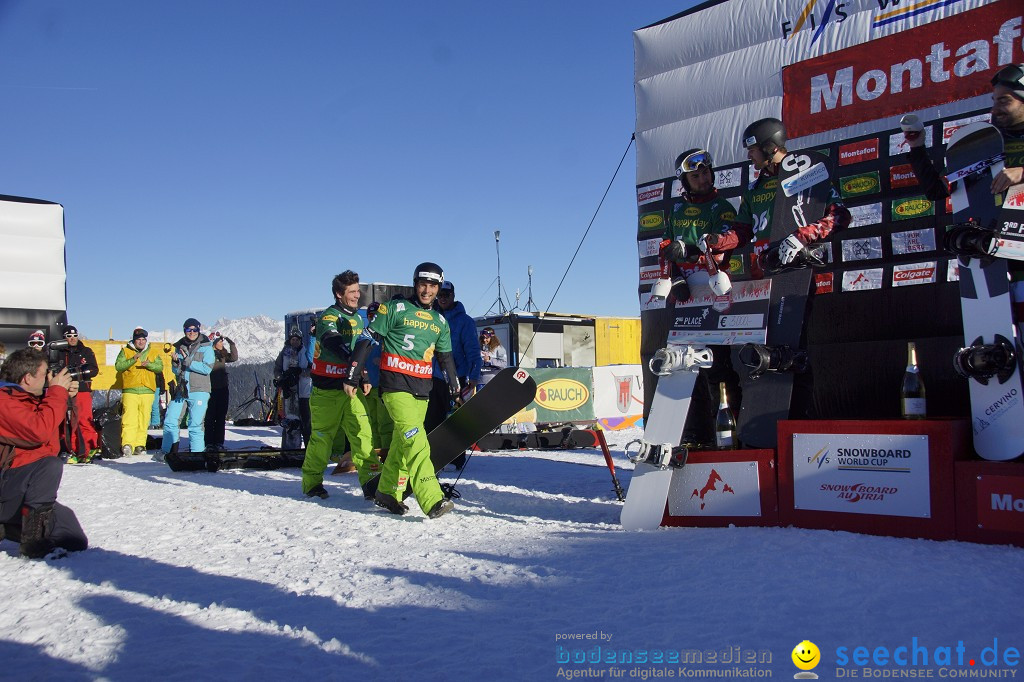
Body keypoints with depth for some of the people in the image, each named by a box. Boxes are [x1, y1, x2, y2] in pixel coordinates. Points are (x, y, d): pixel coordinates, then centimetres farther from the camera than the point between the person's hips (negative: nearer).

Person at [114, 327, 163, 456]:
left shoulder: (153, 353, 15)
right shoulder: (125, 351, 9)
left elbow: (160, 367, 5)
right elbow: (118, 366, -3)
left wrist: (149, 364, -14)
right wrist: (132, 360, -16)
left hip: (147, 391, 2)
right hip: (129, 391, -2)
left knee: (144, 419, 3)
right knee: (129, 418, -12)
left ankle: (139, 445, 9)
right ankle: (127, 445, -17)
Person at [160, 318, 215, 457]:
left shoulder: (206, 347, -1)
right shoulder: (179, 347, 12)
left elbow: (207, 368, -12)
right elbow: (176, 371, 13)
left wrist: (189, 362, -17)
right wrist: (175, 363, -9)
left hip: (199, 390, -4)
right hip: (180, 390, 4)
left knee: (195, 424, -5)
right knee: (170, 420, 3)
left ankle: (197, 453, 4)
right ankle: (167, 451, 16)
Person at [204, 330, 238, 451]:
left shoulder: (222, 354, 13)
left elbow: (234, 358, 0)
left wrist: (231, 344, -5)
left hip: (222, 390, 6)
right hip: (210, 390, -6)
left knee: (221, 418, 7)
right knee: (210, 417, -3)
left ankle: (219, 442, 12)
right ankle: (209, 443, 1)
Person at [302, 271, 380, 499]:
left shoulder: (358, 319, 13)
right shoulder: (329, 317, -10)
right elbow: (333, 342, -31)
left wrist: (366, 378, 15)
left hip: (352, 388, 5)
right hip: (327, 389, -5)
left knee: (362, 433, -4)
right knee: (322, 437, 2)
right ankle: (311, 482, 16)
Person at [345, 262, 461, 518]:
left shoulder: (440, 321, 16)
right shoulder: (395, 309, -2)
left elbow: (446, 357, 25)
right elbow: (366, 340, -2)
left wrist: (455, 389, 23)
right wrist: (353, 377, -5)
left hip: (422, 389, 6)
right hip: (395, 384, -6)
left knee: (402, 442, 9)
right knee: (415, 440, -17)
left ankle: (387, 492, 25)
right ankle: (432, 500, -24)